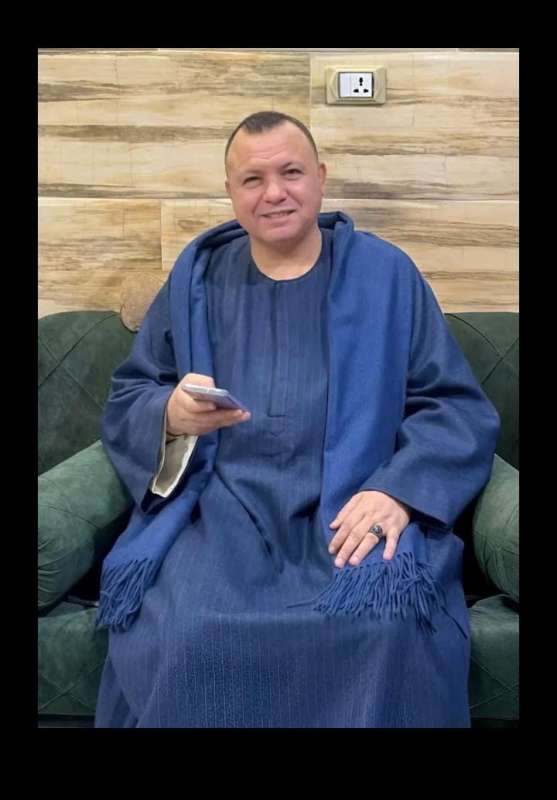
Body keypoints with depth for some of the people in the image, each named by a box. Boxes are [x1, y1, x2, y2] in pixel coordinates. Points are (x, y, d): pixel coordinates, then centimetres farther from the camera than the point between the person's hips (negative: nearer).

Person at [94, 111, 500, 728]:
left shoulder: (384, 274, 7)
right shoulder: (197, 276, 13)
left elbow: (459, 409, 3)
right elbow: (125, 401, 12)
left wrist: (398, 492, -15)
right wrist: (172, 416, -12)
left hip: (354, 509, -1)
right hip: (221, 505, 1)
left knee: (387, 630, -30)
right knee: (174, 632, -28)